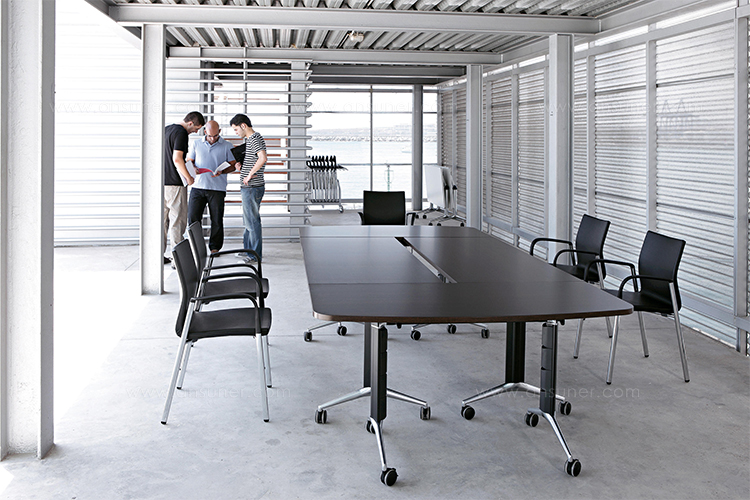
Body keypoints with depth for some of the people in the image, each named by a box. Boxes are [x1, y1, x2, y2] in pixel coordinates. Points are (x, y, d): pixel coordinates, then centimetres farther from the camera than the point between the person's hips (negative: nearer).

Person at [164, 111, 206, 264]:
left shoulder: (166, 129, 16)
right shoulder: (181, 133, -12)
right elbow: (177, 159, -21)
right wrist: (189, 177, -10)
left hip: (161, 181, 9)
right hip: (174, 183, -9)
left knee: (162, 218, 12)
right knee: (178, 219, -4)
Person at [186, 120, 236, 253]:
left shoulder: (227, 146, 6)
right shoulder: (196, 144, 12)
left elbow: (233, 165, 6)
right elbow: (189, 161, 15)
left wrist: (221, 171, -13)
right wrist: (193, 169, -8)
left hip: (217, 189, -1)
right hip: (197, 187, 2)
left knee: (217, 220, 0)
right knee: (192, 218, -2)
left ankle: (215, 247, 11)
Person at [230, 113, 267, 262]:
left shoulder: (256, 138, -15)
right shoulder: (248, 139, 17)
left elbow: (263, 158, -30)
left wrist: (250, 175, -22)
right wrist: (240, 164, 13)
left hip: (252, 187, -11)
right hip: (248, 187, 11)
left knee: (252, 220, -6)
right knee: (248, 220, 18)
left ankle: (255, 255, -2)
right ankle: (248, 249, 28)